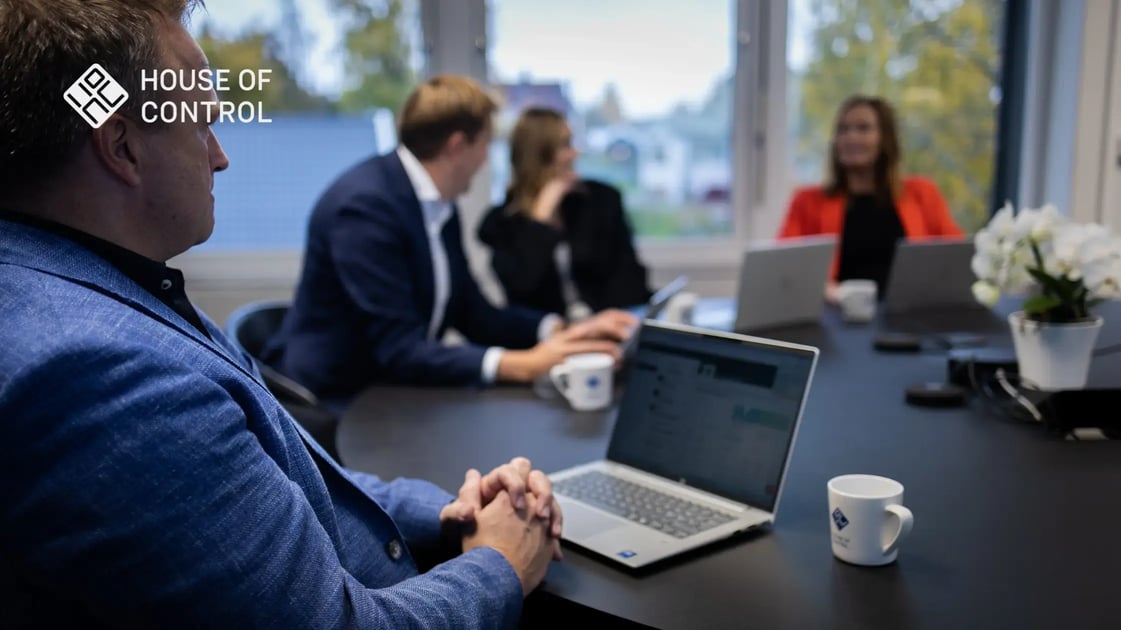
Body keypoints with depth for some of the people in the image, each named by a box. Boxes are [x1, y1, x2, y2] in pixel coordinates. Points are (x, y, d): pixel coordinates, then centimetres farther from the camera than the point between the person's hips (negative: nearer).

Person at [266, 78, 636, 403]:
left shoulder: (439, 206, 5)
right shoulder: (365, 204, -21)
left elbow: (473, 315, 9)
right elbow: (398, 349, -25)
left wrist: (565, 330, -4)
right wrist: (522, 365, -32)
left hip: (391, 390, 8)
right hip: (334, 401, -8)